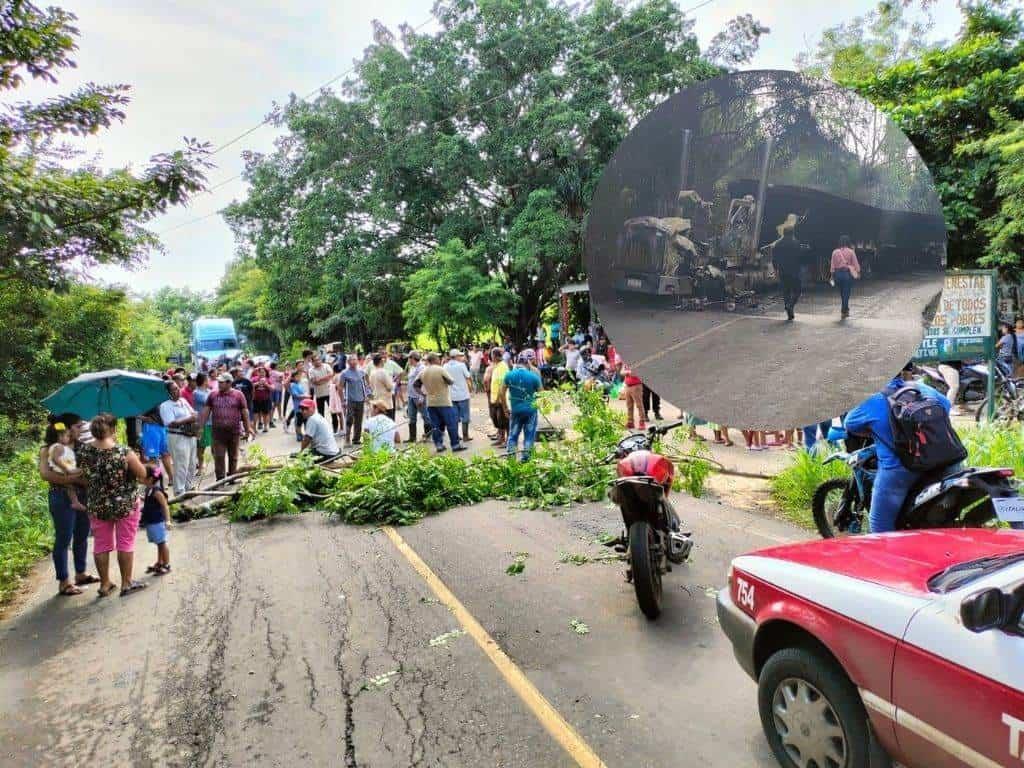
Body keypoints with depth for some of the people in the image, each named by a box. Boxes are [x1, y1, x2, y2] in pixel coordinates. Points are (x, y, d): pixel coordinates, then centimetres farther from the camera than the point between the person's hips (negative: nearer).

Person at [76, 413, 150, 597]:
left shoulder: (84, 452, -9)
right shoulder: (124, 452, -22)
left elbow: (84, 477, 7)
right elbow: (143, 474, -13)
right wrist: (135, 460, 2)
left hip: (97, 506, 4)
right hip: (126, 505, -3)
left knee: (101, 545, 16)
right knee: (125, 543, 11)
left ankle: (105, 584, 26)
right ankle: (126, 583, 20)